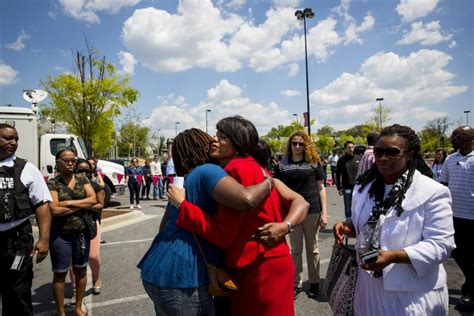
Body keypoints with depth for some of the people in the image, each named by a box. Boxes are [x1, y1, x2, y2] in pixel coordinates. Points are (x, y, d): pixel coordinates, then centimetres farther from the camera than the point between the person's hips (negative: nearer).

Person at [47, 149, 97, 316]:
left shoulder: (82, 180, 5)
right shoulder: (52, 183, -7)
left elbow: (93, 199, -8)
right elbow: (54, 210, -17)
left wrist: (69, 203, -14)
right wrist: (81, 205, -12)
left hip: (82, 233, 4)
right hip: (60, 235, -3)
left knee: (81, 271, 14)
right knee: (60, 274, 9)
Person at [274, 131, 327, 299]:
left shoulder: (314, 163, 2)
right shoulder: (283, 164, 3)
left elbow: (321, 188, 2)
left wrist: (324, 212, -3)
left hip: (312, 211, 0)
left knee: (312, 249, 11)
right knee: (295, 249, 10)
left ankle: (314, 282, 26)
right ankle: (296, 283, 22)